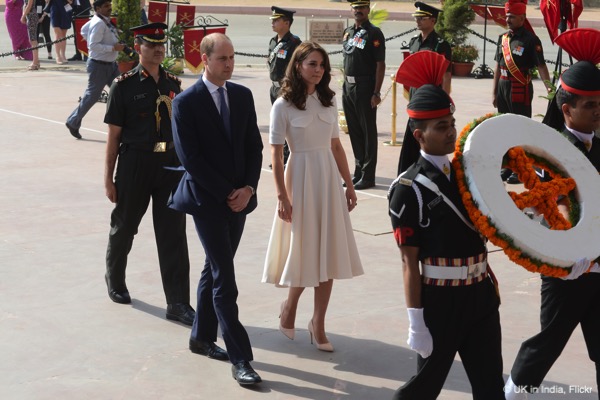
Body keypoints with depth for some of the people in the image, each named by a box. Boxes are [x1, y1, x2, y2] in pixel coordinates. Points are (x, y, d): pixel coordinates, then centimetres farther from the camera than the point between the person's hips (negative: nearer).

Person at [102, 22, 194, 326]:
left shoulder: (173, 84, 7)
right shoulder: (124, 85, -5)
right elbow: (113, 135, -4)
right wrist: (109, 179, -5)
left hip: (170, 165, 3)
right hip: (135, 164, -3)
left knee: (173, 235, 0)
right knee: (124, 227, 14)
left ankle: (178, 304, 2)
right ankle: (115, 283, 40)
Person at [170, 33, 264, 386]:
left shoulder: (243, 95, 7)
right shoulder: (186, 102, -10)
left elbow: (254, 147, 8)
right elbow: (191, 158, -13)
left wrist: (248, 188, -6)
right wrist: (227, 193, -13)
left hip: (239, 197, 6)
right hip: (207, 199, -6)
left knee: (215, 270, 17)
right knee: (225, 278, -7)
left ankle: (202, 337, 31)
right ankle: (240, 358, -5)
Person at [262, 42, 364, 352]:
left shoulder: (328, 102, 8)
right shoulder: (283, 105, -7)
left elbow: (336, 146, 13)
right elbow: (276, 154, -9)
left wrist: (349, 185, 11)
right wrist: (282, 195, -13)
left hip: (329, 179, 5)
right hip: (300, 178, -5)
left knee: (328, 254, 4)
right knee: (304, 250, 2)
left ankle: (318, 324, 12)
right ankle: (290, 306, 28)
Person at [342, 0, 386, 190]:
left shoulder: (374, 33, -8)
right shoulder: (348, 32, 14)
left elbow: (380, 65, -12)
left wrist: (376, 93, -17)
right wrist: (345, 85, 14)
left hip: (365, 88, -7)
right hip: (348, 87, 7)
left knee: (368, 132, -1)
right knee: (354, 131, 13)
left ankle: (368, 176, 3)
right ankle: (358, 171, 22)